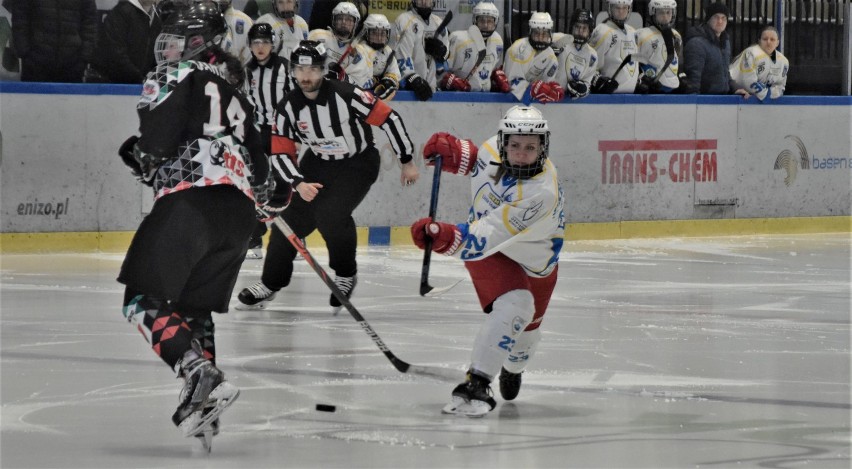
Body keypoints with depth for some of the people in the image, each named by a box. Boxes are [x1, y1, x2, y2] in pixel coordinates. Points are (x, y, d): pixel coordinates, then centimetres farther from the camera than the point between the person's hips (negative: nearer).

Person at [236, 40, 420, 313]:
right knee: (292, 216, -1)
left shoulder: (346, 95, -27)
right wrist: (299, 183, -26)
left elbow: (389, 119, -21)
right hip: (318, 164, 5)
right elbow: (281, 152, -9)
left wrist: (407, 162, -14)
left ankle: (346, 275, -1)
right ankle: (270, 284, 15)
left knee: (331, 215, -25)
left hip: (358, 164, -5)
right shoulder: (288, 108, -13)